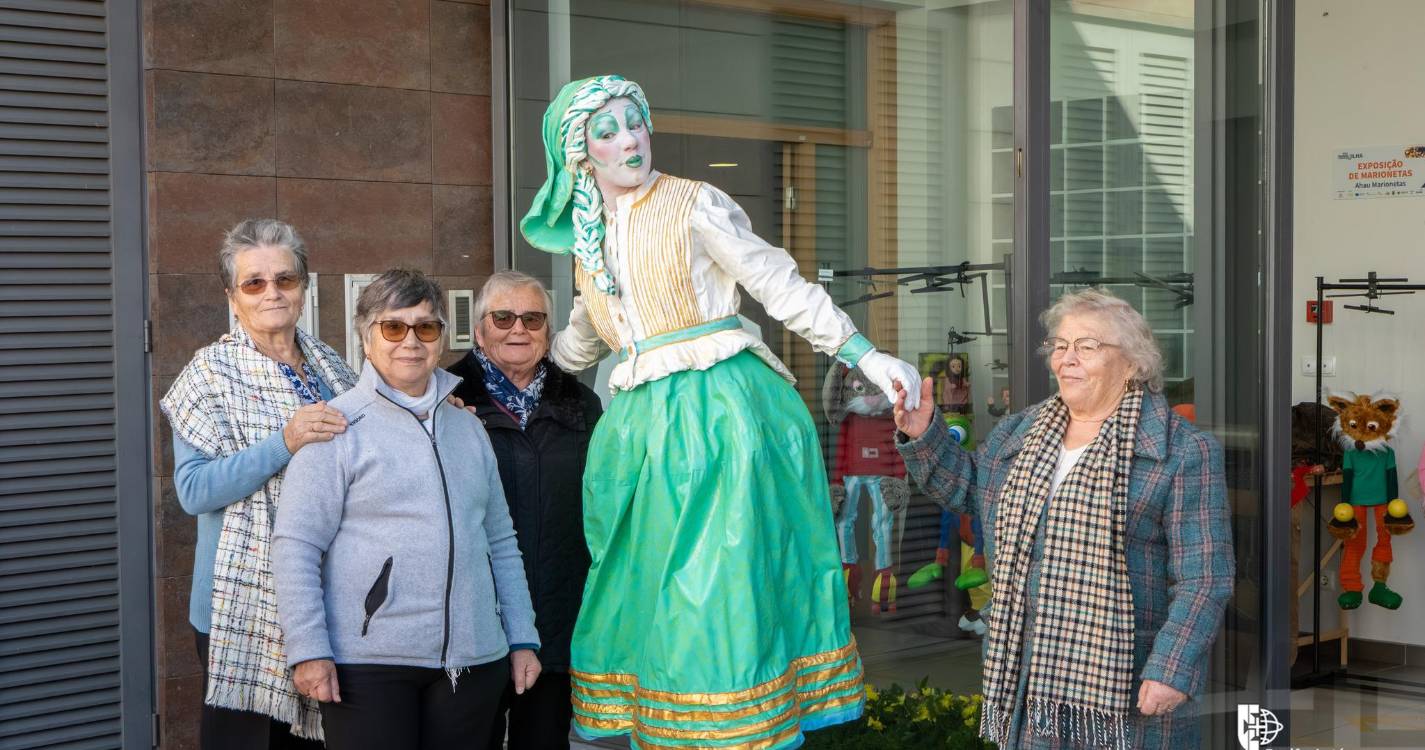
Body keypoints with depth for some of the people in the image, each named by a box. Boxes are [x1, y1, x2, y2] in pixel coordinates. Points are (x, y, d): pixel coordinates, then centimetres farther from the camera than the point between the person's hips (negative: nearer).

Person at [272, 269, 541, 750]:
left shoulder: (467, 427, 16)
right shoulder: (337, 426, -2)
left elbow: (501, 542, 19)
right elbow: (295, 546, -6)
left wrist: (522, 639, 15)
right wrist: (309, 650, -13)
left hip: (474, 658, 5)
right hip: (368, 662, -5)